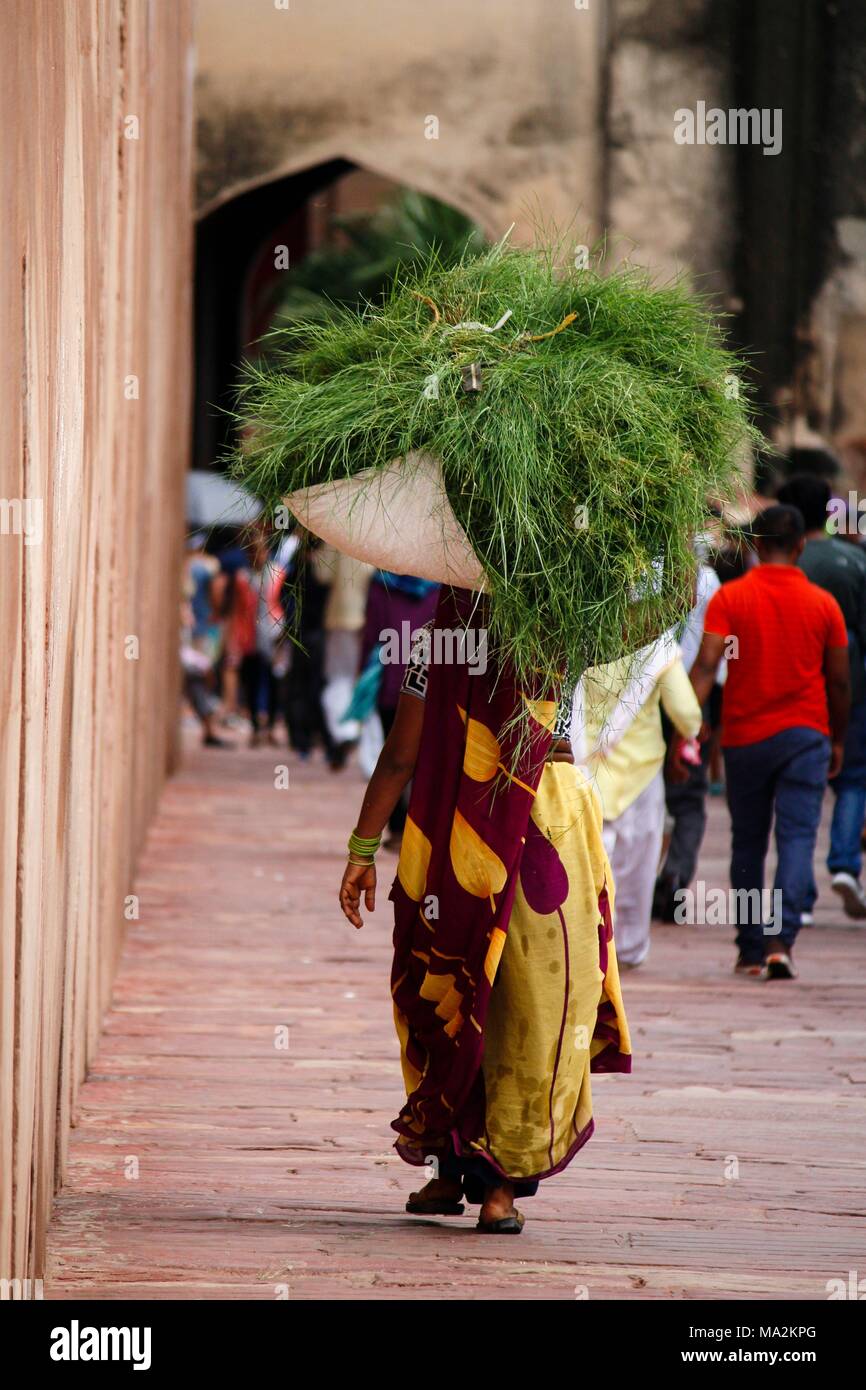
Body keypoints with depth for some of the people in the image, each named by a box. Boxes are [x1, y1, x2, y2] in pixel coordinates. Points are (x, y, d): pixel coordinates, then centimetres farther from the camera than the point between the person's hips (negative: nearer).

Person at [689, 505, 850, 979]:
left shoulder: (729, 597, -2)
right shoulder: (823, 603, 0)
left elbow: (706, 665, -13)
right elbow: (839, 682, 5)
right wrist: (838, 741, 17)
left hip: (745, 736, 1)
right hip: (805, 735, -1)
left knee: (747, 844, 12)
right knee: (797, 838, -4)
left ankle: (750, 949, 18)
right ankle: (781, 940, -21)